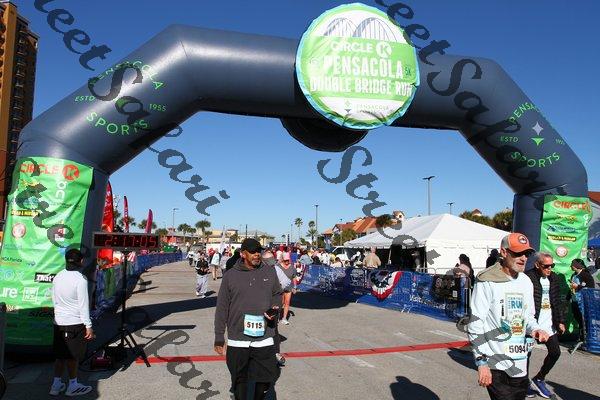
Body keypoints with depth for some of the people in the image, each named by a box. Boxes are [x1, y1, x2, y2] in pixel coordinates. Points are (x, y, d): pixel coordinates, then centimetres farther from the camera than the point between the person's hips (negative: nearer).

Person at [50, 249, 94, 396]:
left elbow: (54, 300, 13)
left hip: (58, 322, 6)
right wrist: (88, 326, -10)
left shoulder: (58, 277, 3)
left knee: (60, 354, 17)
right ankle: (73, 386, 17)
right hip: (75, 323, -6)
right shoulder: (80, 279, -18)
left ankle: (56, 384, 24)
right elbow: (84, 305, -16)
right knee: (73, 356, 6)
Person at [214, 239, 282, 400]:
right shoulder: (230, 276, -4)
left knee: (267, 376, 8)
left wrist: (275, 308, -4)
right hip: (237, 339, -1)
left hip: (264, 337, 2)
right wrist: (219, 337, 0)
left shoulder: (270, 273, 2)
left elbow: (277, 294, 18)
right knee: (239, 378, 11)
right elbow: (222, 308, 0)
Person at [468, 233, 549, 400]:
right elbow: (475, 325, -14)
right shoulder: (487, 282, -13)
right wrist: (481, 362, -16)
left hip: (520, 363, 7)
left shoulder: (526, 282, 8)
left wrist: (534, 329, -2)